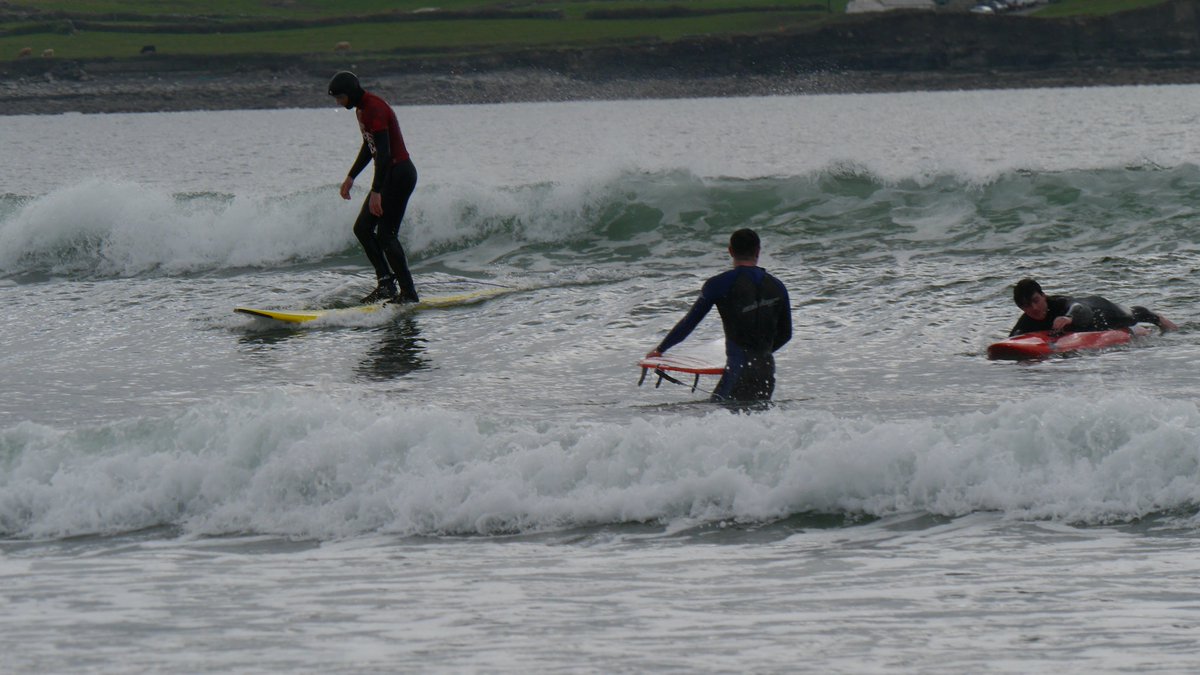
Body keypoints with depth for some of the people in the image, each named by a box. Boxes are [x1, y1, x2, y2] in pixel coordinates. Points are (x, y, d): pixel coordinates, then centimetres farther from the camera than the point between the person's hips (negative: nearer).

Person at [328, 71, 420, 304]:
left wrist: (376, 192, -30)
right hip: (389, 175, 10)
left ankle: (409, 293, -5)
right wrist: (351, 177, 28)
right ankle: (386, 283, 10)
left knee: (386, 235, -10)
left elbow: (384, 152, -27)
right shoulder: (361, 109, 12)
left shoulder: (374, 109, -20)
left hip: (399, 174, -10)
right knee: (362, 228, 10)